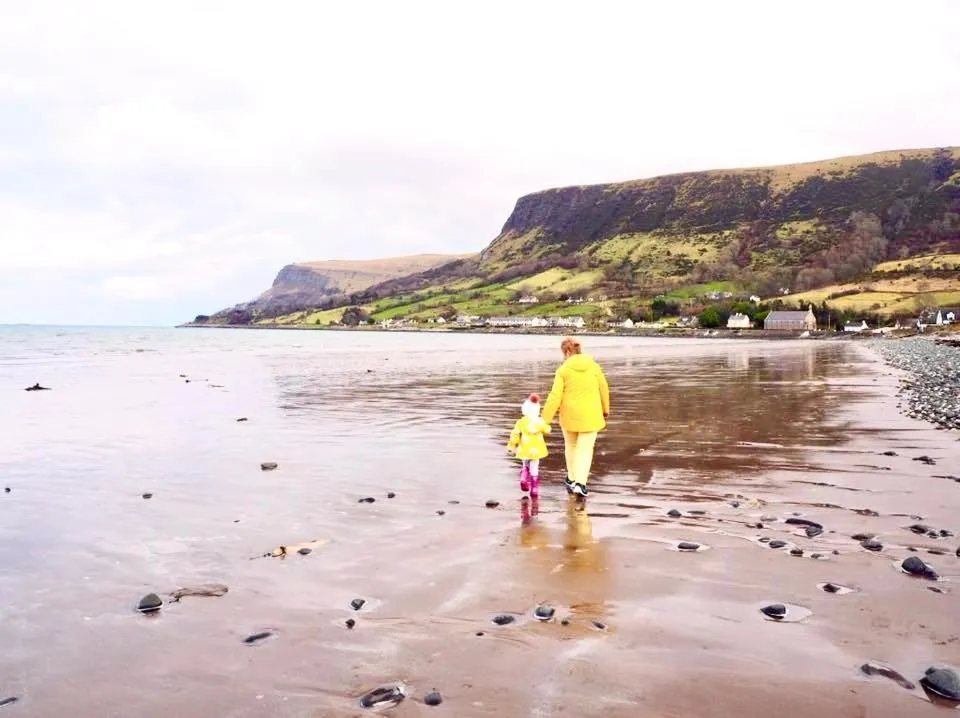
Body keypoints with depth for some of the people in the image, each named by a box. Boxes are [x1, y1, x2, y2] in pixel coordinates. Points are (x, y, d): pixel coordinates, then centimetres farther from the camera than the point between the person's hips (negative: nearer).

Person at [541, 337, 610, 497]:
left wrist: (545, 419, -9)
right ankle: (579, 483, -9)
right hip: (590, 415, 0)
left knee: (571, 445, 21)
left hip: (569, 415, 0)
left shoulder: (563, 370, -11)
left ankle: (572, 479, 32)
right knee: (585, 448, 5)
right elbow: (604, 389, 6)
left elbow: (555, 397, -14)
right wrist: (605, 408, 22)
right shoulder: (594, 366, -4)